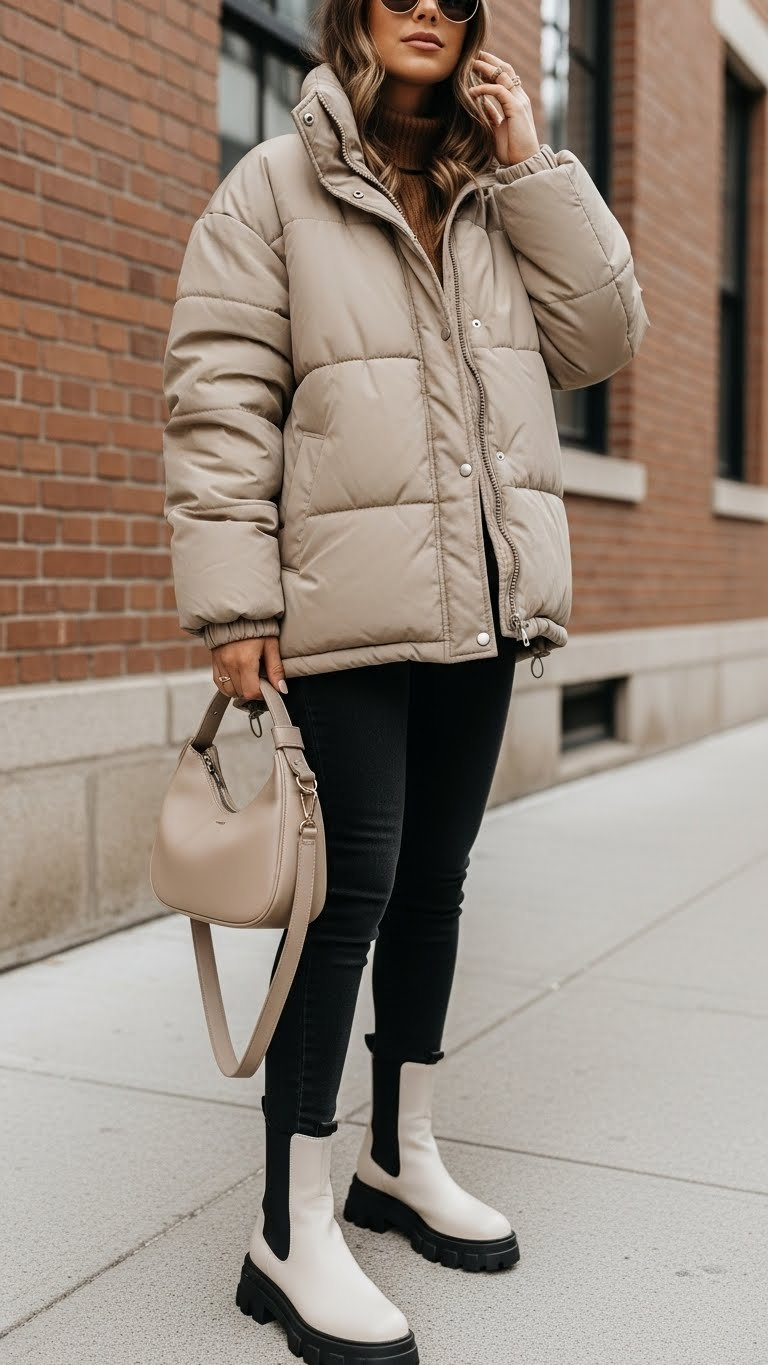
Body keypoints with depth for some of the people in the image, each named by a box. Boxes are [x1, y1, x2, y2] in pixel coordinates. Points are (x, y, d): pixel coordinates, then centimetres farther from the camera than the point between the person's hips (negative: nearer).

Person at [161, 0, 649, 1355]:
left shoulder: (503, 199, 16)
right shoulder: (276, 186, 0)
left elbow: (602, 338, 6)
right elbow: (218, 397, -7)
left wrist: (533, 163, 2)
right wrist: (233, 601, -15)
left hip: (482, 606, 6)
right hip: (348, 608, -5)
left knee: (433, 882, 13)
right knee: (352, 887, -7)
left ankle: (400, 1155, 29)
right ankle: (290, 1232, 5)